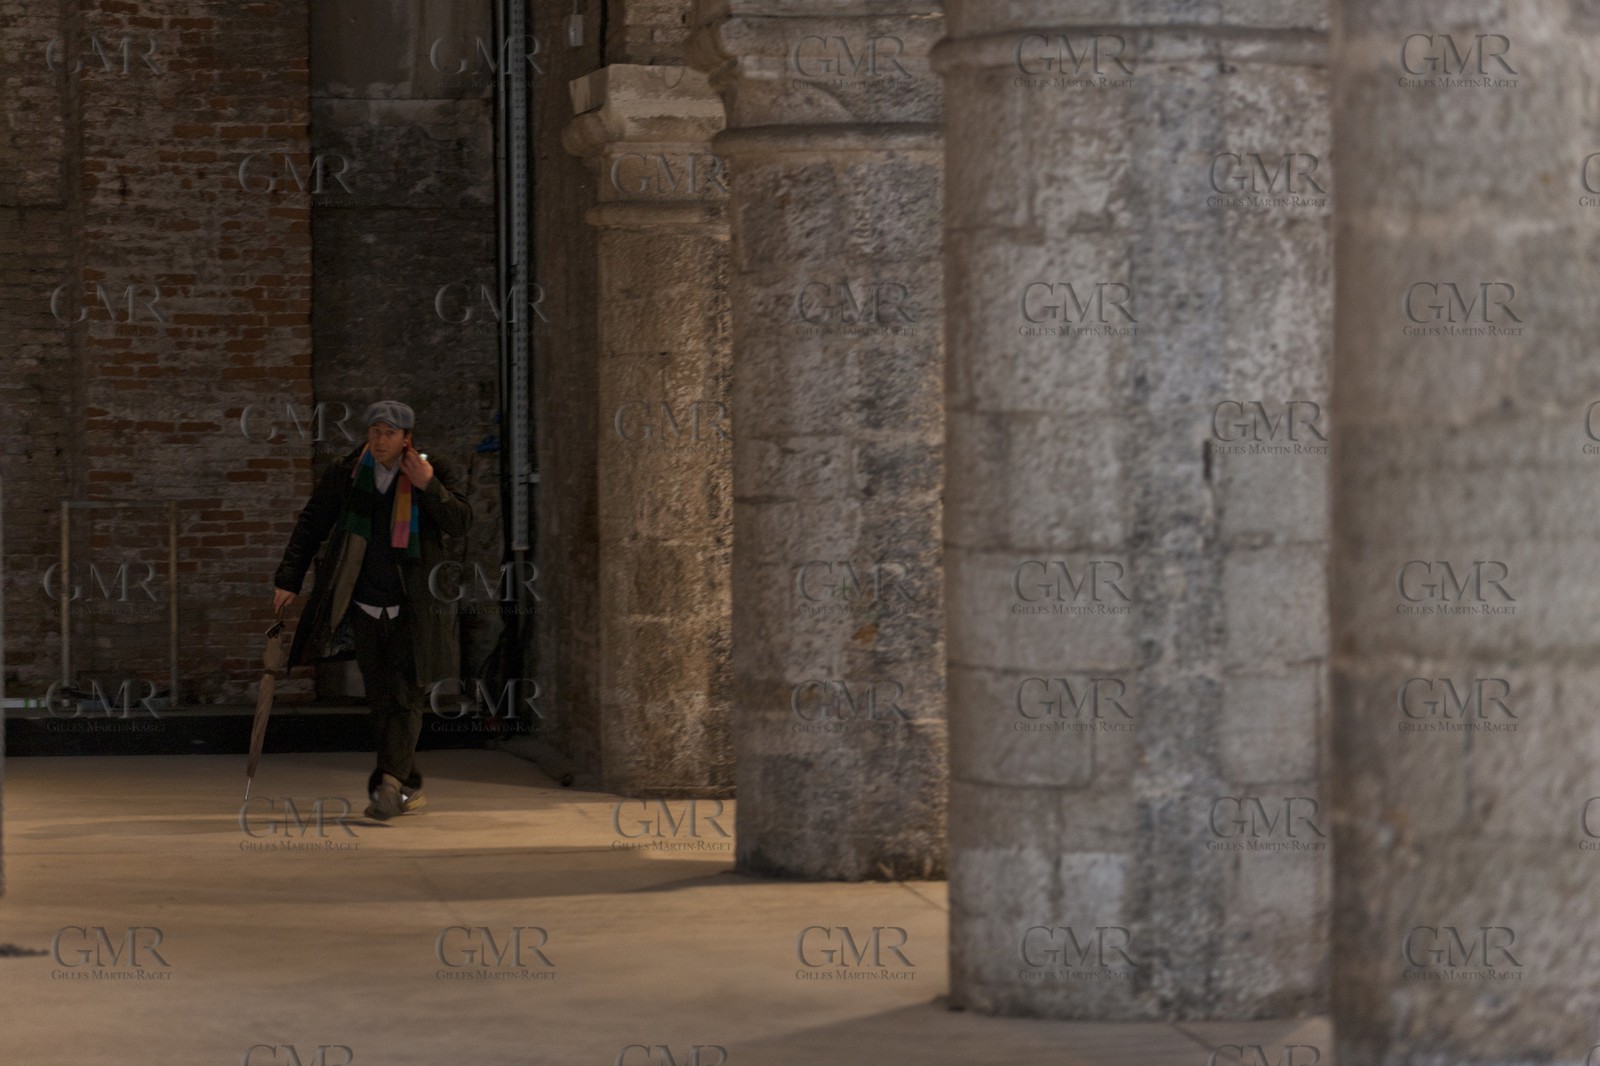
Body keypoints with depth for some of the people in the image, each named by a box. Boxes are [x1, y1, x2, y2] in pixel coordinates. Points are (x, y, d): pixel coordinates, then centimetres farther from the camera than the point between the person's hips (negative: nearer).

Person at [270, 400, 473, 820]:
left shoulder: (428, 473, -2)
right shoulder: (344, 475, 1)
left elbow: (461, 522, -8)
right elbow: (310, 526, 8)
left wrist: (429, 487, -21)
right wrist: (288, 580, 3)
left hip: (412, 609, -2)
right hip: (365, 607, 2)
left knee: (404, 696, -12)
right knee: (381, 701, 5)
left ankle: (390, 783, -20)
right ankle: (409, 786, 17)